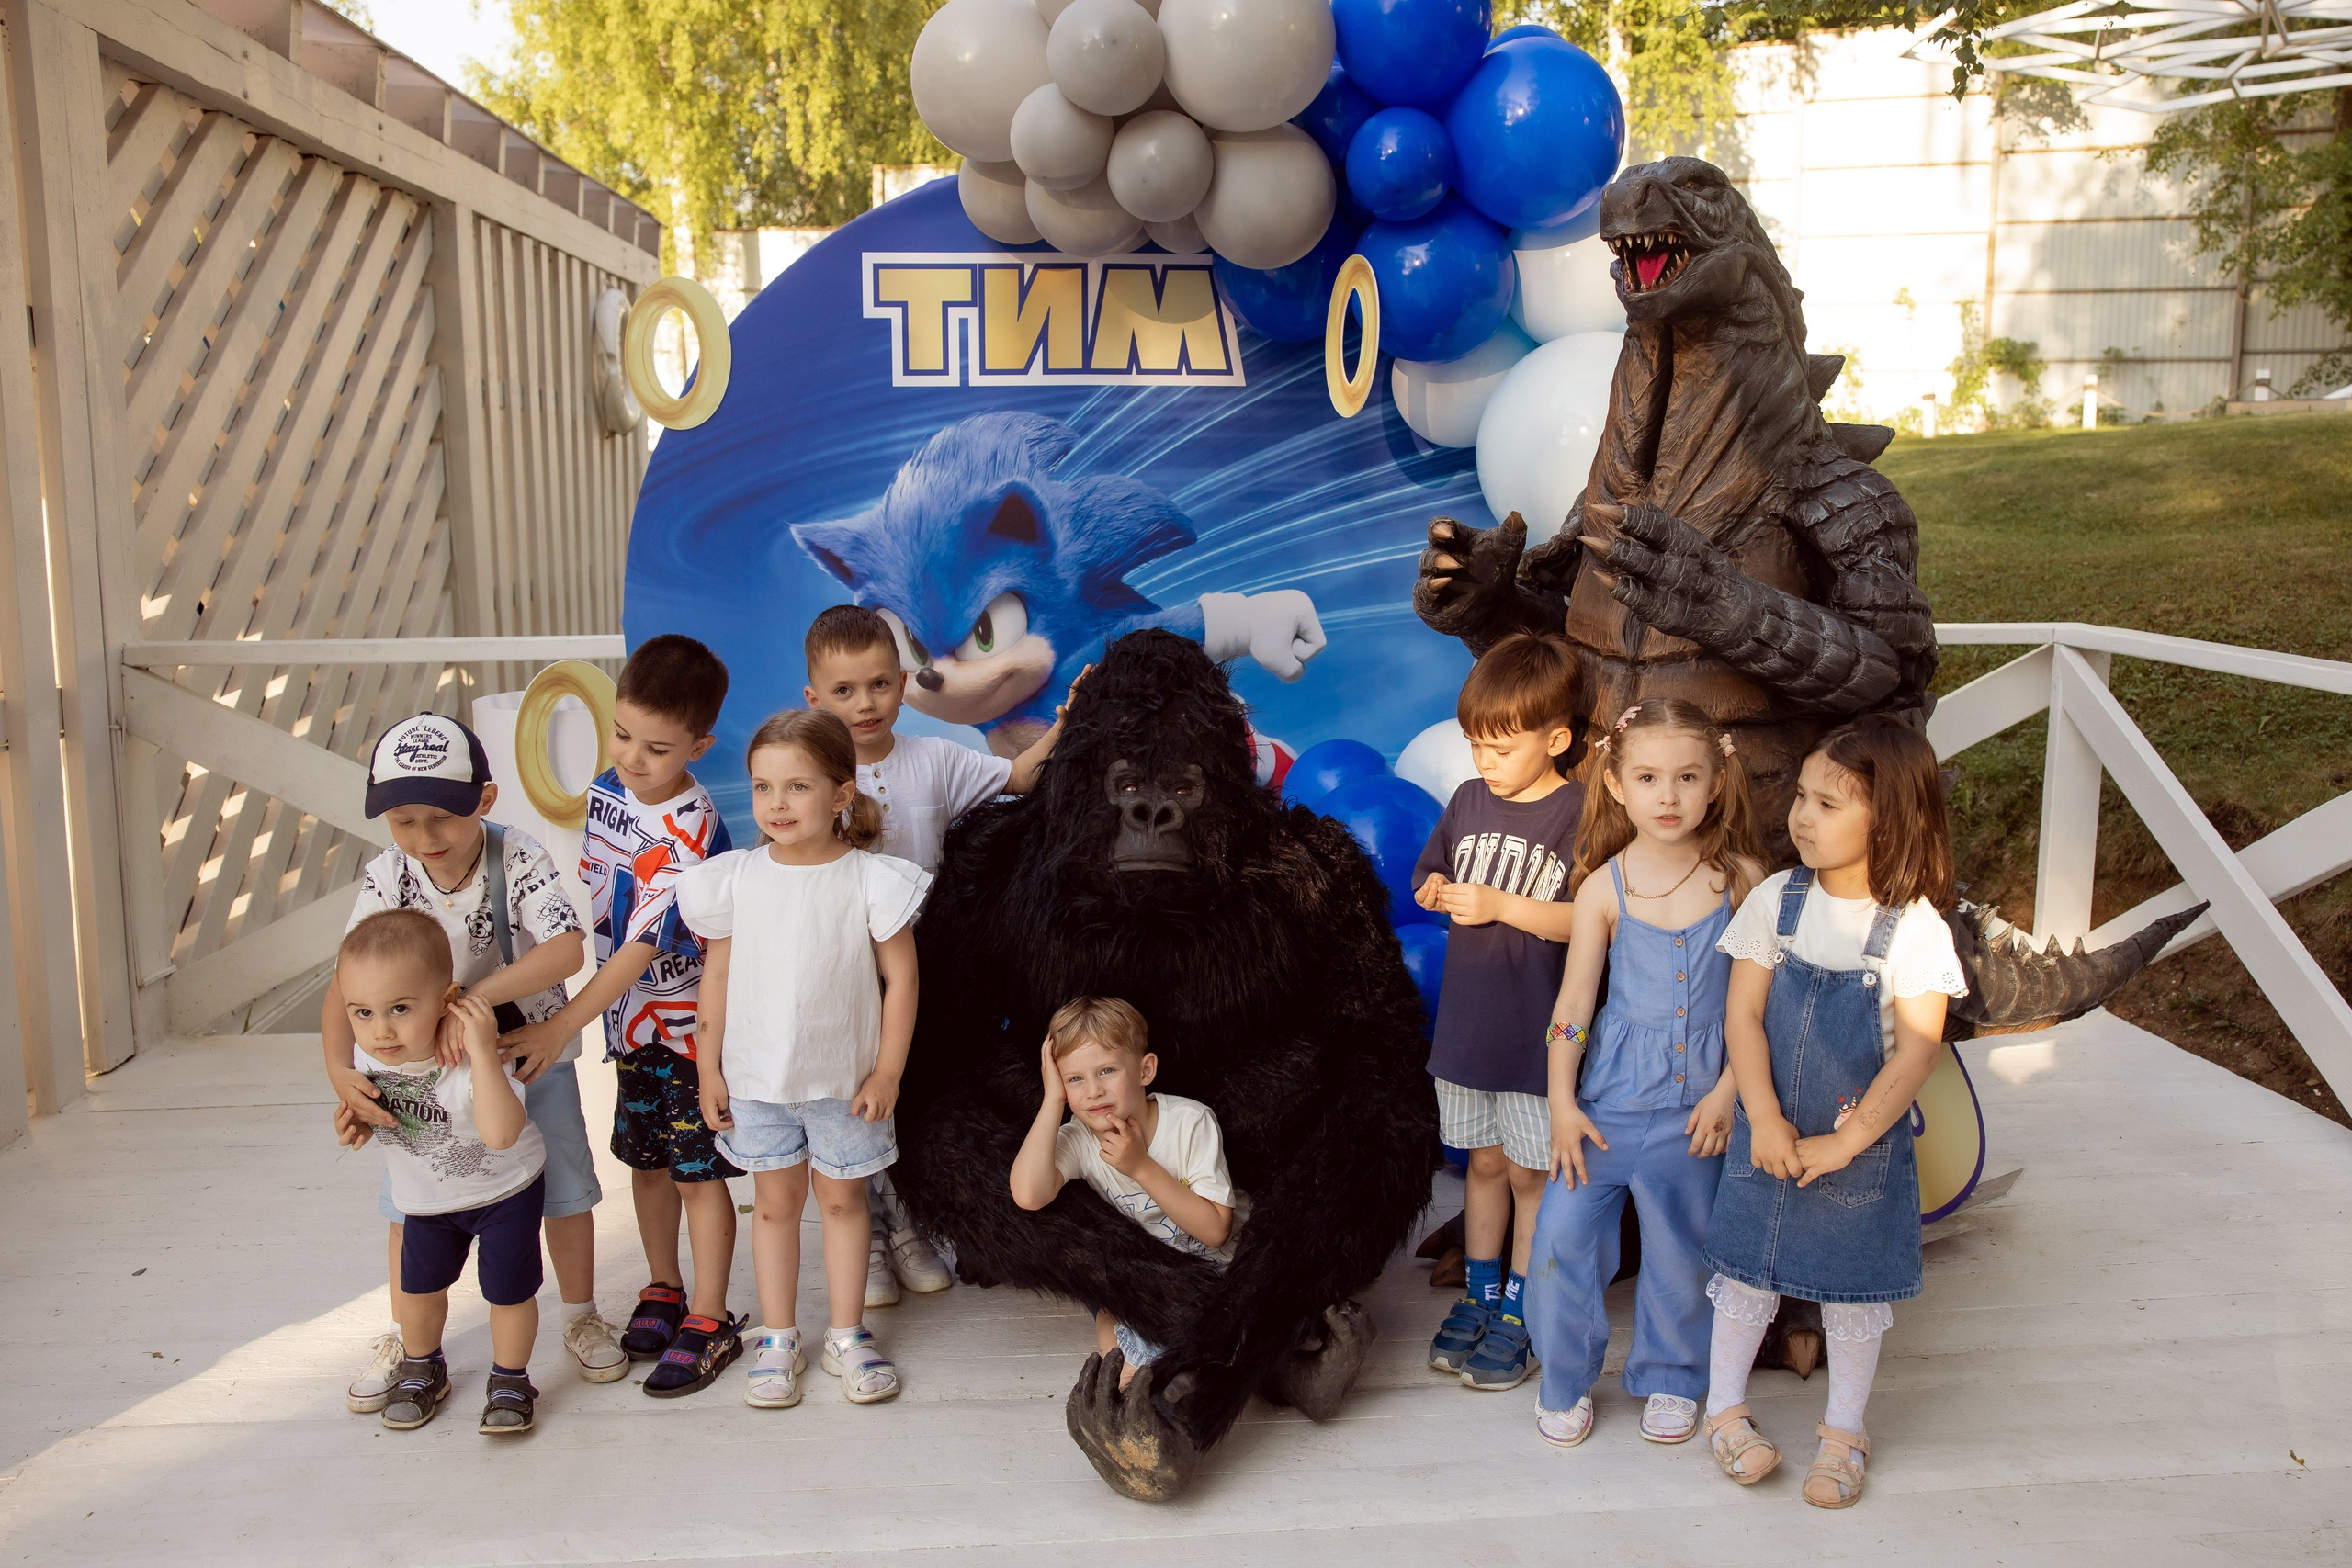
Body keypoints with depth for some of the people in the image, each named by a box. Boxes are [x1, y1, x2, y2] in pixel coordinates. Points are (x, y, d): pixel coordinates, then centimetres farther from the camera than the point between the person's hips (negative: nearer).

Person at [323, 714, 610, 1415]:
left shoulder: (520, 859, -25)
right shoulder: (386, 879, -17)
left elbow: (567, 949, -37)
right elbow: (346, 983, -19)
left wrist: (474, 998, -46)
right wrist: (339, 1070, -35)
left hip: (531, 1050, -2)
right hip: (425, 1060, 2)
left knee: (564, 1190, 7)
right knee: (410, 1203, 10)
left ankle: (580, 1317, 31)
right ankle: (404, 1338, 32)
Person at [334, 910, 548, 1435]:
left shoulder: (469, 1059, -39)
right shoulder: (368, 1055, -21)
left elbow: (501, 1134, -54)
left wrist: (483, 1052, -59)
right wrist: (360, 1124, -17)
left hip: (506, 1191, -5)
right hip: (427, 1197, 5)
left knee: (508, 1290, 6)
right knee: (418, 1287, 21)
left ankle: (510, 1381, 32)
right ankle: (421, 1369, 48)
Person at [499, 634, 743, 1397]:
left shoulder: (692, 833, -26)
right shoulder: (607, 789, -2)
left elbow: (644, 949, -27)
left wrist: (559, 1027, -27)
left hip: (689, 1024, -7)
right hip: (630, 1018, 7)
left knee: (698, 1172, 4)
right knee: (647, 1158, 19)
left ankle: (709, 1321, 17)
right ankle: (663, 1291, 37)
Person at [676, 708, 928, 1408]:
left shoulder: (871, 880, -12)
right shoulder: (735, 878, -6)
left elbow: (900, 977, -7)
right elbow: (717, 976, 2)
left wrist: (887, 1071, -8)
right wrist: (708, 1069, 3)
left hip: (845, 1076, -1)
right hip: (756, 1075, 2)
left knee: (843, 1197, 13)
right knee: (775, 1200, 13)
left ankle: (847, 1334, 27)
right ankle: (778, 1337, 27)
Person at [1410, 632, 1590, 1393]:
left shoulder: (1580, 814, -13)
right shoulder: (1468, 801, 5)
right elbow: (1432, 877, 16)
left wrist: (1500, 905, -22)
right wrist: (1439, 891, -6)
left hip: (1538, 1033, -5)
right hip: (1467, 1021, 5)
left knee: (1528, 1171, 9)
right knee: (1484, 1162, 18)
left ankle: (1517, 1312, 22)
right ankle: (1479, 1295, 31)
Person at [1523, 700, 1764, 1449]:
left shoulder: (1740, 879, -7)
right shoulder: (1605, 888, -8)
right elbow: (1573, 1001, -4)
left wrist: (1728, 1090, -6)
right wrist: (1561, 1103, -5)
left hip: (1698, 1097, 1)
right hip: (1612, 1090, 0)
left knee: (1682, 1244, 13)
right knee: (1561, 1233, -1)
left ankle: (1670, 1377, 37)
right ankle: (1565, 1379, 22)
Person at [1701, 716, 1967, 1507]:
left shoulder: (1914, 927, -15)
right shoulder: (1775, 900, -7)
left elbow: (1916, 1052, -15)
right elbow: (1743, 1014, -7)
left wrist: (1843, 1143, -17)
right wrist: (1764, 1119, -16)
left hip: (1862, 1146, -2)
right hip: (1768, 1135, 2)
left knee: (1854, 1288, 13)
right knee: (1746, 1269, 12)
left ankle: (1844, 1431, 32)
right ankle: (1725, 1409, 31)